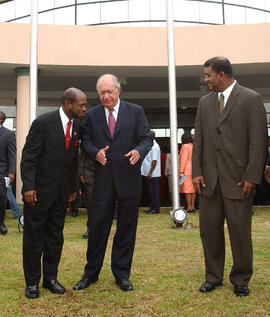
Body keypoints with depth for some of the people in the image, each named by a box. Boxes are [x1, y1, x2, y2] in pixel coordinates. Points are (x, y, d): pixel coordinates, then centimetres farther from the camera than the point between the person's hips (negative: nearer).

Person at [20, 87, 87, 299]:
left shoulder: (78, 126, 4)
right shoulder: (43, 123, -13)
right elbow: (28, 157, -13)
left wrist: (73, 186, 10)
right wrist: (28, 186, -18)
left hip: (61, 193, 5)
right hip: (39, 191, -5)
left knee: (55, 238, 13)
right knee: (34, 238, 6)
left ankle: (50, 278, 27)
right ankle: (32, 282, 20)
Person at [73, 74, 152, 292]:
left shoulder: (135, 112, 3)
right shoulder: (91, 115, 7)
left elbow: (147, 138, 2)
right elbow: (86, 142, 7)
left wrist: (139, 151, -19)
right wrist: (95, 152, -15)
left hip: (128, 178, 0)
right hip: (103, 178, 1)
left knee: (126, 227, 7)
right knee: (97, 226, 4)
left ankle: (122, 274, 21)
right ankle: (91, 273, 21)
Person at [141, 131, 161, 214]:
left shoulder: (154, 146, -14)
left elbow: (154, 161, -20)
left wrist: (150, 172, -22)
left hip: (153, 174, -9)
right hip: (148, 173, 9)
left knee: (154, 192, -3)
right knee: (151, 191, 14)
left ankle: (156, 208, 3)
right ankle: (152, 207, 21)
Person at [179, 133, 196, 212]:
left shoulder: (185, 146, -7)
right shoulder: (193, 146, 16)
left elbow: (183, 159, -13)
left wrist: (181, 171, -14)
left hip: (187, 170, -8)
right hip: (193, 169, 8)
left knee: (187, 189, -7)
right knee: (193, 189, 7)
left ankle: (189, 207, -8)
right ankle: (193, 206, 8)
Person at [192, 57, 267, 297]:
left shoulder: (251, 99, -3)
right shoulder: (205, 102, 13)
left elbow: (258, 140, -7)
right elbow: (198, 139, 12)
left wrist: (252, 176, -12)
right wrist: (197, 171, 3)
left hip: (238, 178, -4)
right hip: (209, 178, 5)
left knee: (240, 230, 4)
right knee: (209, 229, 8)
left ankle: (241, 280, 21)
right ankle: (213, 277, 24)